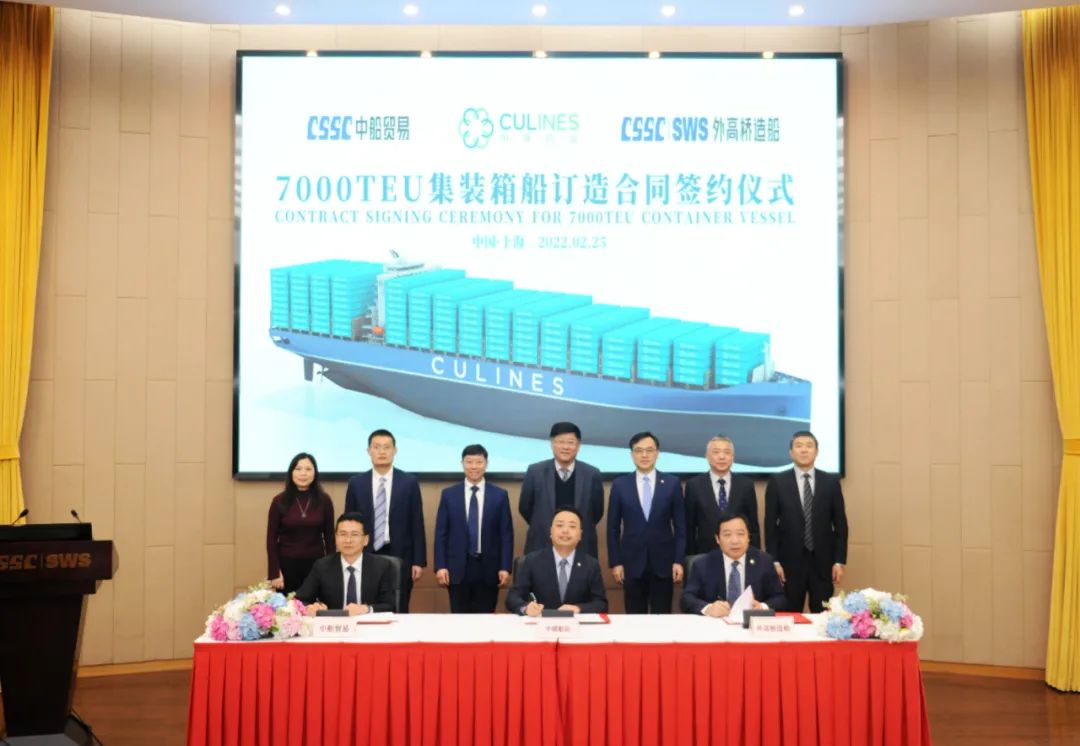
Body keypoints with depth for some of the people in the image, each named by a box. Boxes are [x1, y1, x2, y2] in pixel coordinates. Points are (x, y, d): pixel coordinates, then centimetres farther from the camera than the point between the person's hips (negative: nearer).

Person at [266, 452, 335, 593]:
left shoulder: (324, 500, 0)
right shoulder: (279, 501, -2)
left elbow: (329, 537, 5)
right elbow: (271, 539, -1)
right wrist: (274, 573, -6)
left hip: (316, 565, 1)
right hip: (287, 565, -1)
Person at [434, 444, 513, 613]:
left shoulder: (500, 495, 4)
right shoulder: (448, 494, 5)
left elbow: (506, 535, 3)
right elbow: (441, 534, 4)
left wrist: (505, 567, -5)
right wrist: (440, 566, -5)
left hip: (488, 568, 0)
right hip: (458, 568, 0)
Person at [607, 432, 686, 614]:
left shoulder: (672, 483, 1)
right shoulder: (620, 484, 2)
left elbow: (680, 526, 3)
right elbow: (613, 528, 3)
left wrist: (678, 560, -3)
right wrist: (615, 562, -2)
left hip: (663, 562, 0)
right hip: (632, 562, 0)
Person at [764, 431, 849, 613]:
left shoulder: (831, 482, 5)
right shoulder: (777, 482, 1)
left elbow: (840, 524, 6)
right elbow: (770, 525, 0)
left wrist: (839, 561, -1)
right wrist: (773, 561, -6)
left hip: (822, 562, 1)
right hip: (789, 562, -1)